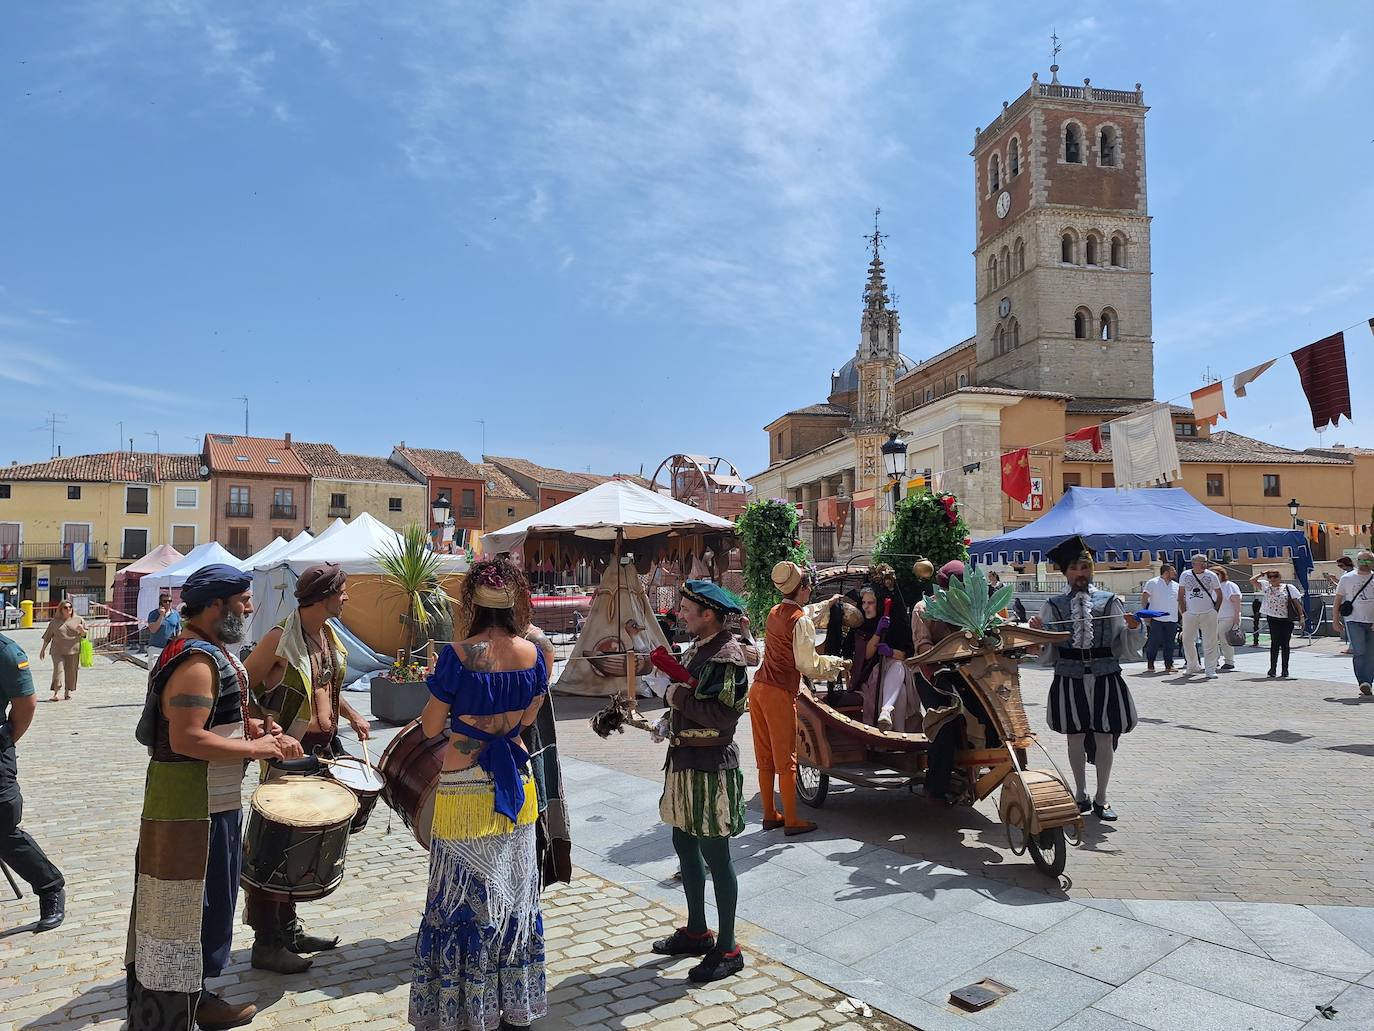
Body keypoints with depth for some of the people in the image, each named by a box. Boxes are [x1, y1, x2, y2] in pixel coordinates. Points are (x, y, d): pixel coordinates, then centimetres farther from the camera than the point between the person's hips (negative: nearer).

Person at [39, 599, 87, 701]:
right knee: (58, 670, -11)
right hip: (58, 651, -1)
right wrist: (43, 649, 13)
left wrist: (82, 630, -11)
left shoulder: (78, 620, 8)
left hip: (73, 651, 1)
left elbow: (85, 634, 11)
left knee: (71, 672, 4)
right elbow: (47, 637, 14)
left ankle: (67, 692, 16)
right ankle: (55, 693, -11)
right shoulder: (54, 622, 7)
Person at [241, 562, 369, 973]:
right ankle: (266, 943, 15)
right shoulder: (280, 639, -17)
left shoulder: (329, 636, 7)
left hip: (323, 750, 8)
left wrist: (352, 715, 9)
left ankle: (288, 929, 32)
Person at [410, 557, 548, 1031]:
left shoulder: (459, 654, -17)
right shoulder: (533, 654, -5)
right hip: (514, 784, 4)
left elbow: (430, 727, -7)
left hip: (464, 789, -4)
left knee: (464, 900, 10)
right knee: (514, 896, 17)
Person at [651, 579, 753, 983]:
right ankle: (696, 931, 35)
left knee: (715, 855, 1)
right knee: (685, 844, 18)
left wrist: (680, 698, -19)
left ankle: (727, 949, 16)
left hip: (711, 766, -10)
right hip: (685, 760, 10)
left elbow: (724, 715, -27)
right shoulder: (699, 648, 10)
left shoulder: (727, 655, -20)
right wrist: (674, 700, 1)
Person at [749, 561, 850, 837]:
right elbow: (808, 665, -13)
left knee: (765, 758, 14)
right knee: (786, 760, 2)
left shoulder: (774, 612, 12)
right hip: (780, 694, -8)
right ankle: (791, 821, 11)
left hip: (759, 688, 8)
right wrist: (837, 662, 2)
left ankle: (770, 814, 24)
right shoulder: (801, 621, -13)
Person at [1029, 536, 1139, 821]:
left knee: (1105, 737, 5)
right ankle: (1081, 795, 26)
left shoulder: (1110, 601, 4)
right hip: (1069, 677, 0)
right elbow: (1046, 652, 4)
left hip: (1105, 676, 0)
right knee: (1075, 736, 9)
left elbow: (1123, 645, 5)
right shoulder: (1053, 605, 3)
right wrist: (1037, 632, -14)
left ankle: (1101, 798, 21)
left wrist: (1133, 628, -14)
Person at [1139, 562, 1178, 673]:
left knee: (1169, 643, 7)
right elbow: (1144, 599, -3)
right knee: (1153, 643, -3)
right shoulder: (1152, 583, 1)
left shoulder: (1176, 586, 16)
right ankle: (1150, 666, 4)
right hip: (1155, 619, -4)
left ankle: (1169, 665, 14)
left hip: (1172, 620, 5)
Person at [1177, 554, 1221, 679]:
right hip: (1190, 614, 2)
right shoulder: (1185, 575, 5)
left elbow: (1219, 594, 9)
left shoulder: (1211, 576, 2)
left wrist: (1215, 609, 0)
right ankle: (1193, 666, 24)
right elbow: (1181, 595, 10)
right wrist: (1183, 611, 3)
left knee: (1210, 642, -3)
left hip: (1208, 614, -2)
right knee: (1188, 641, 7)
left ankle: (1210, 670, -1)